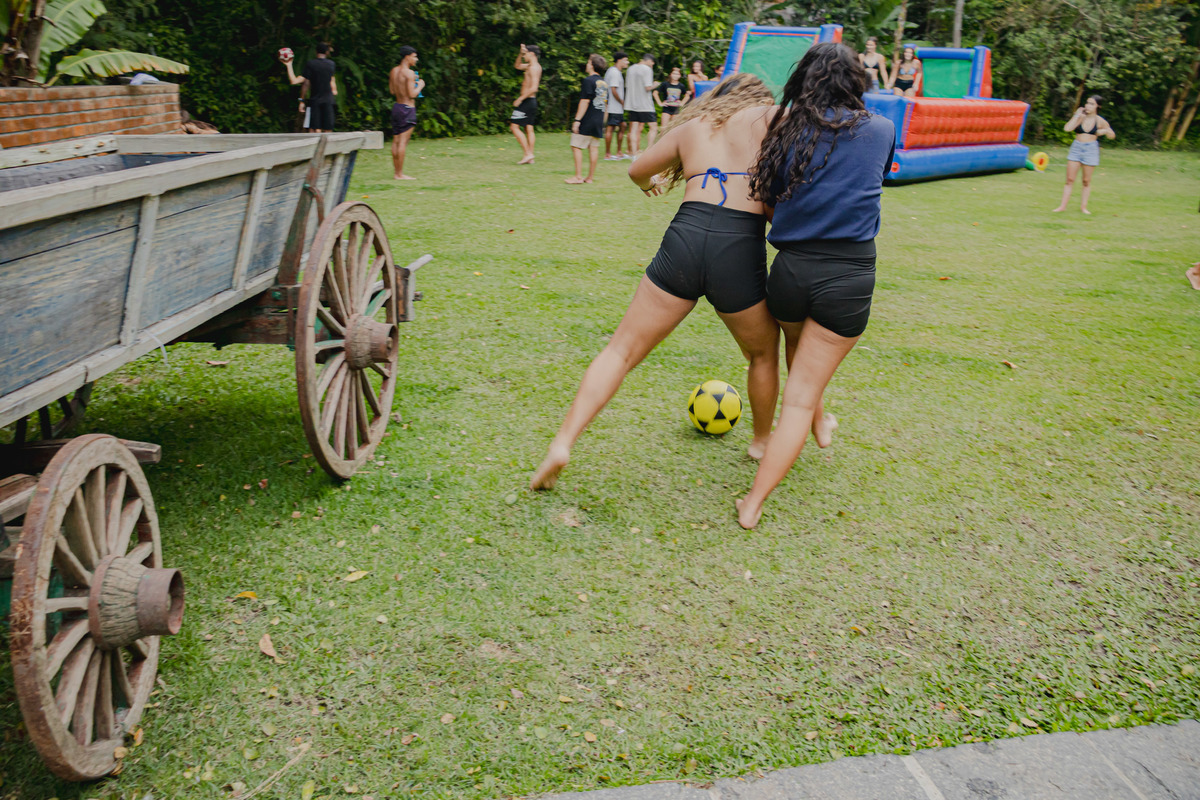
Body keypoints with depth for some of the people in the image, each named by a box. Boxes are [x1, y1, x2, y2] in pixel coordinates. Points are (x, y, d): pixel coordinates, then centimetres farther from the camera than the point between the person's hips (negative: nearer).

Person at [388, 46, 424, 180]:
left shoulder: (394, 71, 9)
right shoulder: (409, 73, -14)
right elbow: (412, 94, -19)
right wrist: (420, 85, 0)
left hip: (396, 106, 8)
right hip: (407, 108, -8)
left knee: (396, 141, 11)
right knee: (403, 141, -6)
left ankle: (396, 171, 15)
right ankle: (400, 174, -4)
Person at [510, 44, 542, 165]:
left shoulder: (534, 68, -15)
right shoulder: (532, 66, 16)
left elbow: (533, 88, -25)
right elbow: (517, 65, 33)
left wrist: (520, 99, -22)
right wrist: (521, 53, 18)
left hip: (526, 101, -10)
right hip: (531, 101, 10)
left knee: (514, 126, -7)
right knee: (529, 129, 8)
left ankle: (528, 153, -12)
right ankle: (530, 157, 7)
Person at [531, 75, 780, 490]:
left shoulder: (692, 125, 22)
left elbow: (637, 170, 34)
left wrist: (650, 184, 55)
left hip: (685, 238, 2)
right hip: (740, 252, -2)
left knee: (622, 350, 9)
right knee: (763, 353, 25)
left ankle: (562, 444, 1)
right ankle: (762, 440, 42)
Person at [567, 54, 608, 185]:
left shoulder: (588, 80, -10)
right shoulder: (604, 83, 14)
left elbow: (585, 101, -16)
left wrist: (577, 120, -15)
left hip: (586, 120, -8)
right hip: (598, 121, 8)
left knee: (576, 146, -3)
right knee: (594, 148, 8)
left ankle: (578, 176, -7)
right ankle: (590, 177, 11)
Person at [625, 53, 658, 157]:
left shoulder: (631, 69, 13)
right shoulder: (647, 69, -9)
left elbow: (627, 86, 17)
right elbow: (648, 87, -16)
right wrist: (654, 85, 2)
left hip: (632, 104, 7)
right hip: (645, 105, -7)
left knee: (634, 129, 5)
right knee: (653, 127, 1)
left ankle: (634, 154, 1)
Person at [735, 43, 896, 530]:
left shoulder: (786, 130, 2)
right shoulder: (881, 131, 3)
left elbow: (769, 200, 6)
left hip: (791, 267, 2)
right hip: (850, 276, -2)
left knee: (798, 342, 35)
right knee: (801, 394, 4)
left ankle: (819, 423, 56)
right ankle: (754, 503, 2)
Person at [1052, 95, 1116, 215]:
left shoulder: (1100, 121, 0)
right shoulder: (1080, 117, 1)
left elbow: (1112, 136, 8)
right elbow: (1067, 128, -15)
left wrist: (1105, 131, -12)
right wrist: (1076, 116, -12)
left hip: (1091, 149, -1)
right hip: (1076, 148, 1)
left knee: (1086, 181, 6)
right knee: (1070, 179, 0)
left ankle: (1083, 206, 14)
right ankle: (1063, 206, 4)